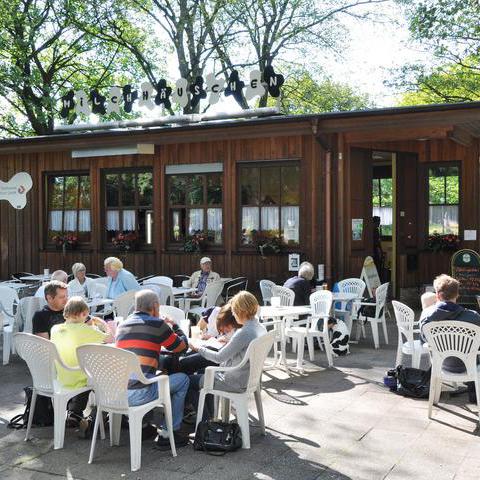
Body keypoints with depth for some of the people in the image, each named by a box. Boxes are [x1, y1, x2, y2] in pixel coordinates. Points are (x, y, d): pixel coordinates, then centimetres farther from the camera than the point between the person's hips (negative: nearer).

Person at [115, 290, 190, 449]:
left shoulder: (122, 326, 16)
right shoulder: (157, 324, -2)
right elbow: (182, 347, 11)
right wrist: (174, 325, 28)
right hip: (139, 393, -7)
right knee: (182, 379, 15)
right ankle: (168, 433, 16)